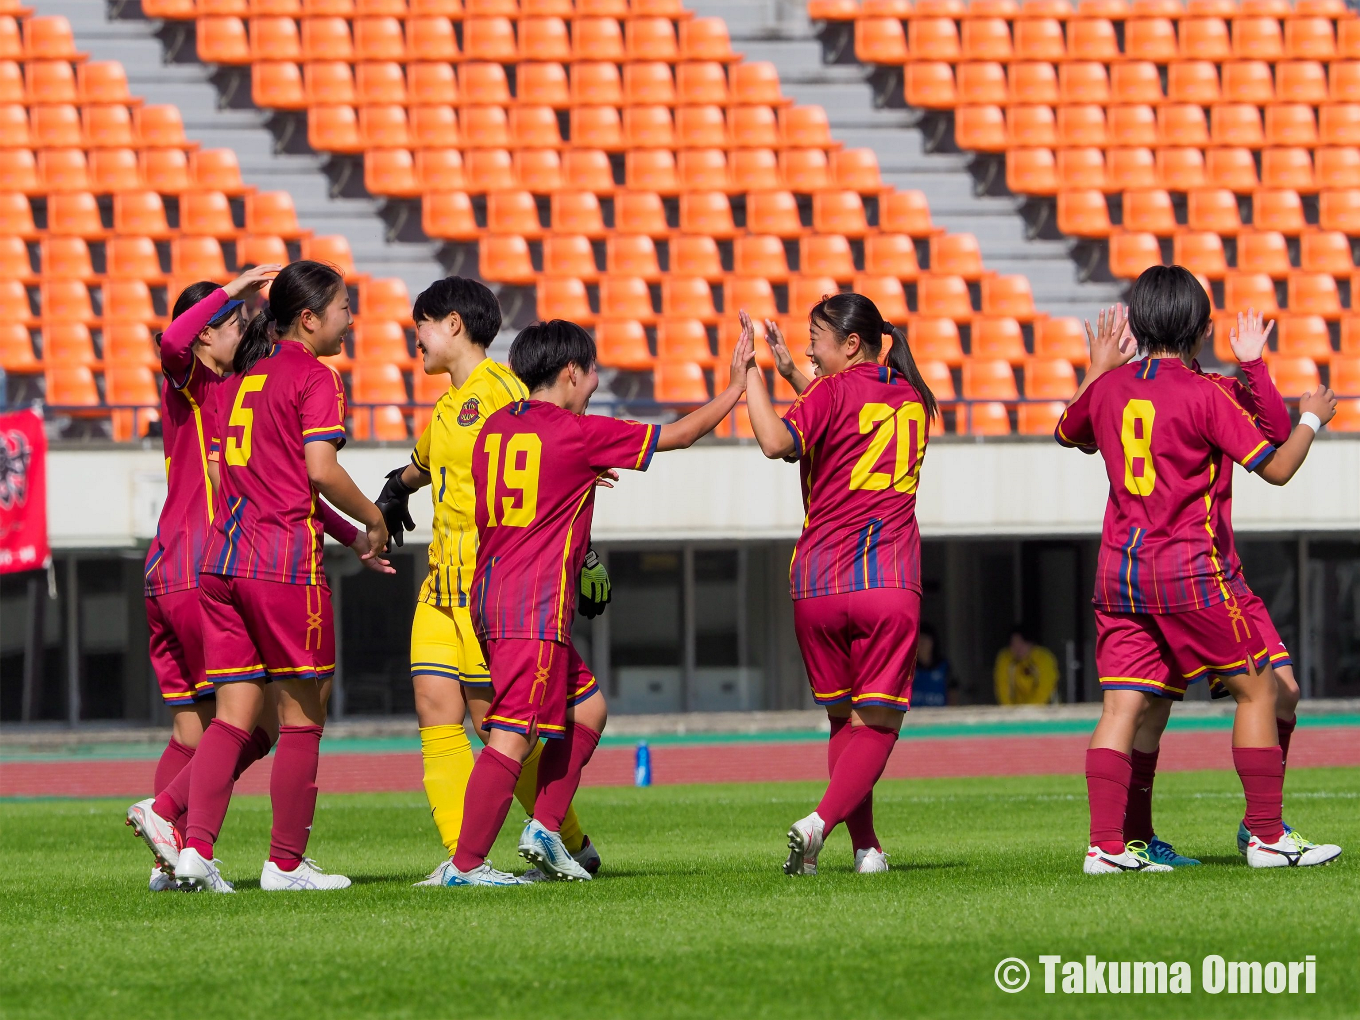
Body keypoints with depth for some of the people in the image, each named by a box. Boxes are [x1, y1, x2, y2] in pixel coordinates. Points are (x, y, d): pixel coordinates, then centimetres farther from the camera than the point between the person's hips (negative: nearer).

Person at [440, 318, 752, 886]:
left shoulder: (494, 428, 12)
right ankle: (466, 865, -14)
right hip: (535, 607, -9)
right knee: (514, 734, -10)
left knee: (586, 708, 19)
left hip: (489, 594, 9)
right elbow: (679, 435, 1)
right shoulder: (577, 434, -8)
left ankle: (545, 828, 15)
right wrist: (734, 389, 15)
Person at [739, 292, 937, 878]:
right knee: (877, 721, 1)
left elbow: (777, 442, -20)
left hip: (817, 582, -2)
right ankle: (823, 821, -22)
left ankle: (866, 846, 7)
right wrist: (793, 375, 28)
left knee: (842, 718, 13)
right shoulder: (912, 399, 14)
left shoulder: (834, 390, -4)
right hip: (889, 582, 2)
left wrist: (750, 374, -11)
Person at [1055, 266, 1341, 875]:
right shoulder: (1202, 395, -10)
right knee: (1258, 688, 6)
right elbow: (1276, 467, -9)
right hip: (1190, 571, -6)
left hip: (1119, 569, 6)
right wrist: (1313, 419, 8)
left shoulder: (1109, 388, 6)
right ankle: (1268, 836, 6)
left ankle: (1107, 843, -8)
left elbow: (1068, 433, 28)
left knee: (1124, 705, 2)